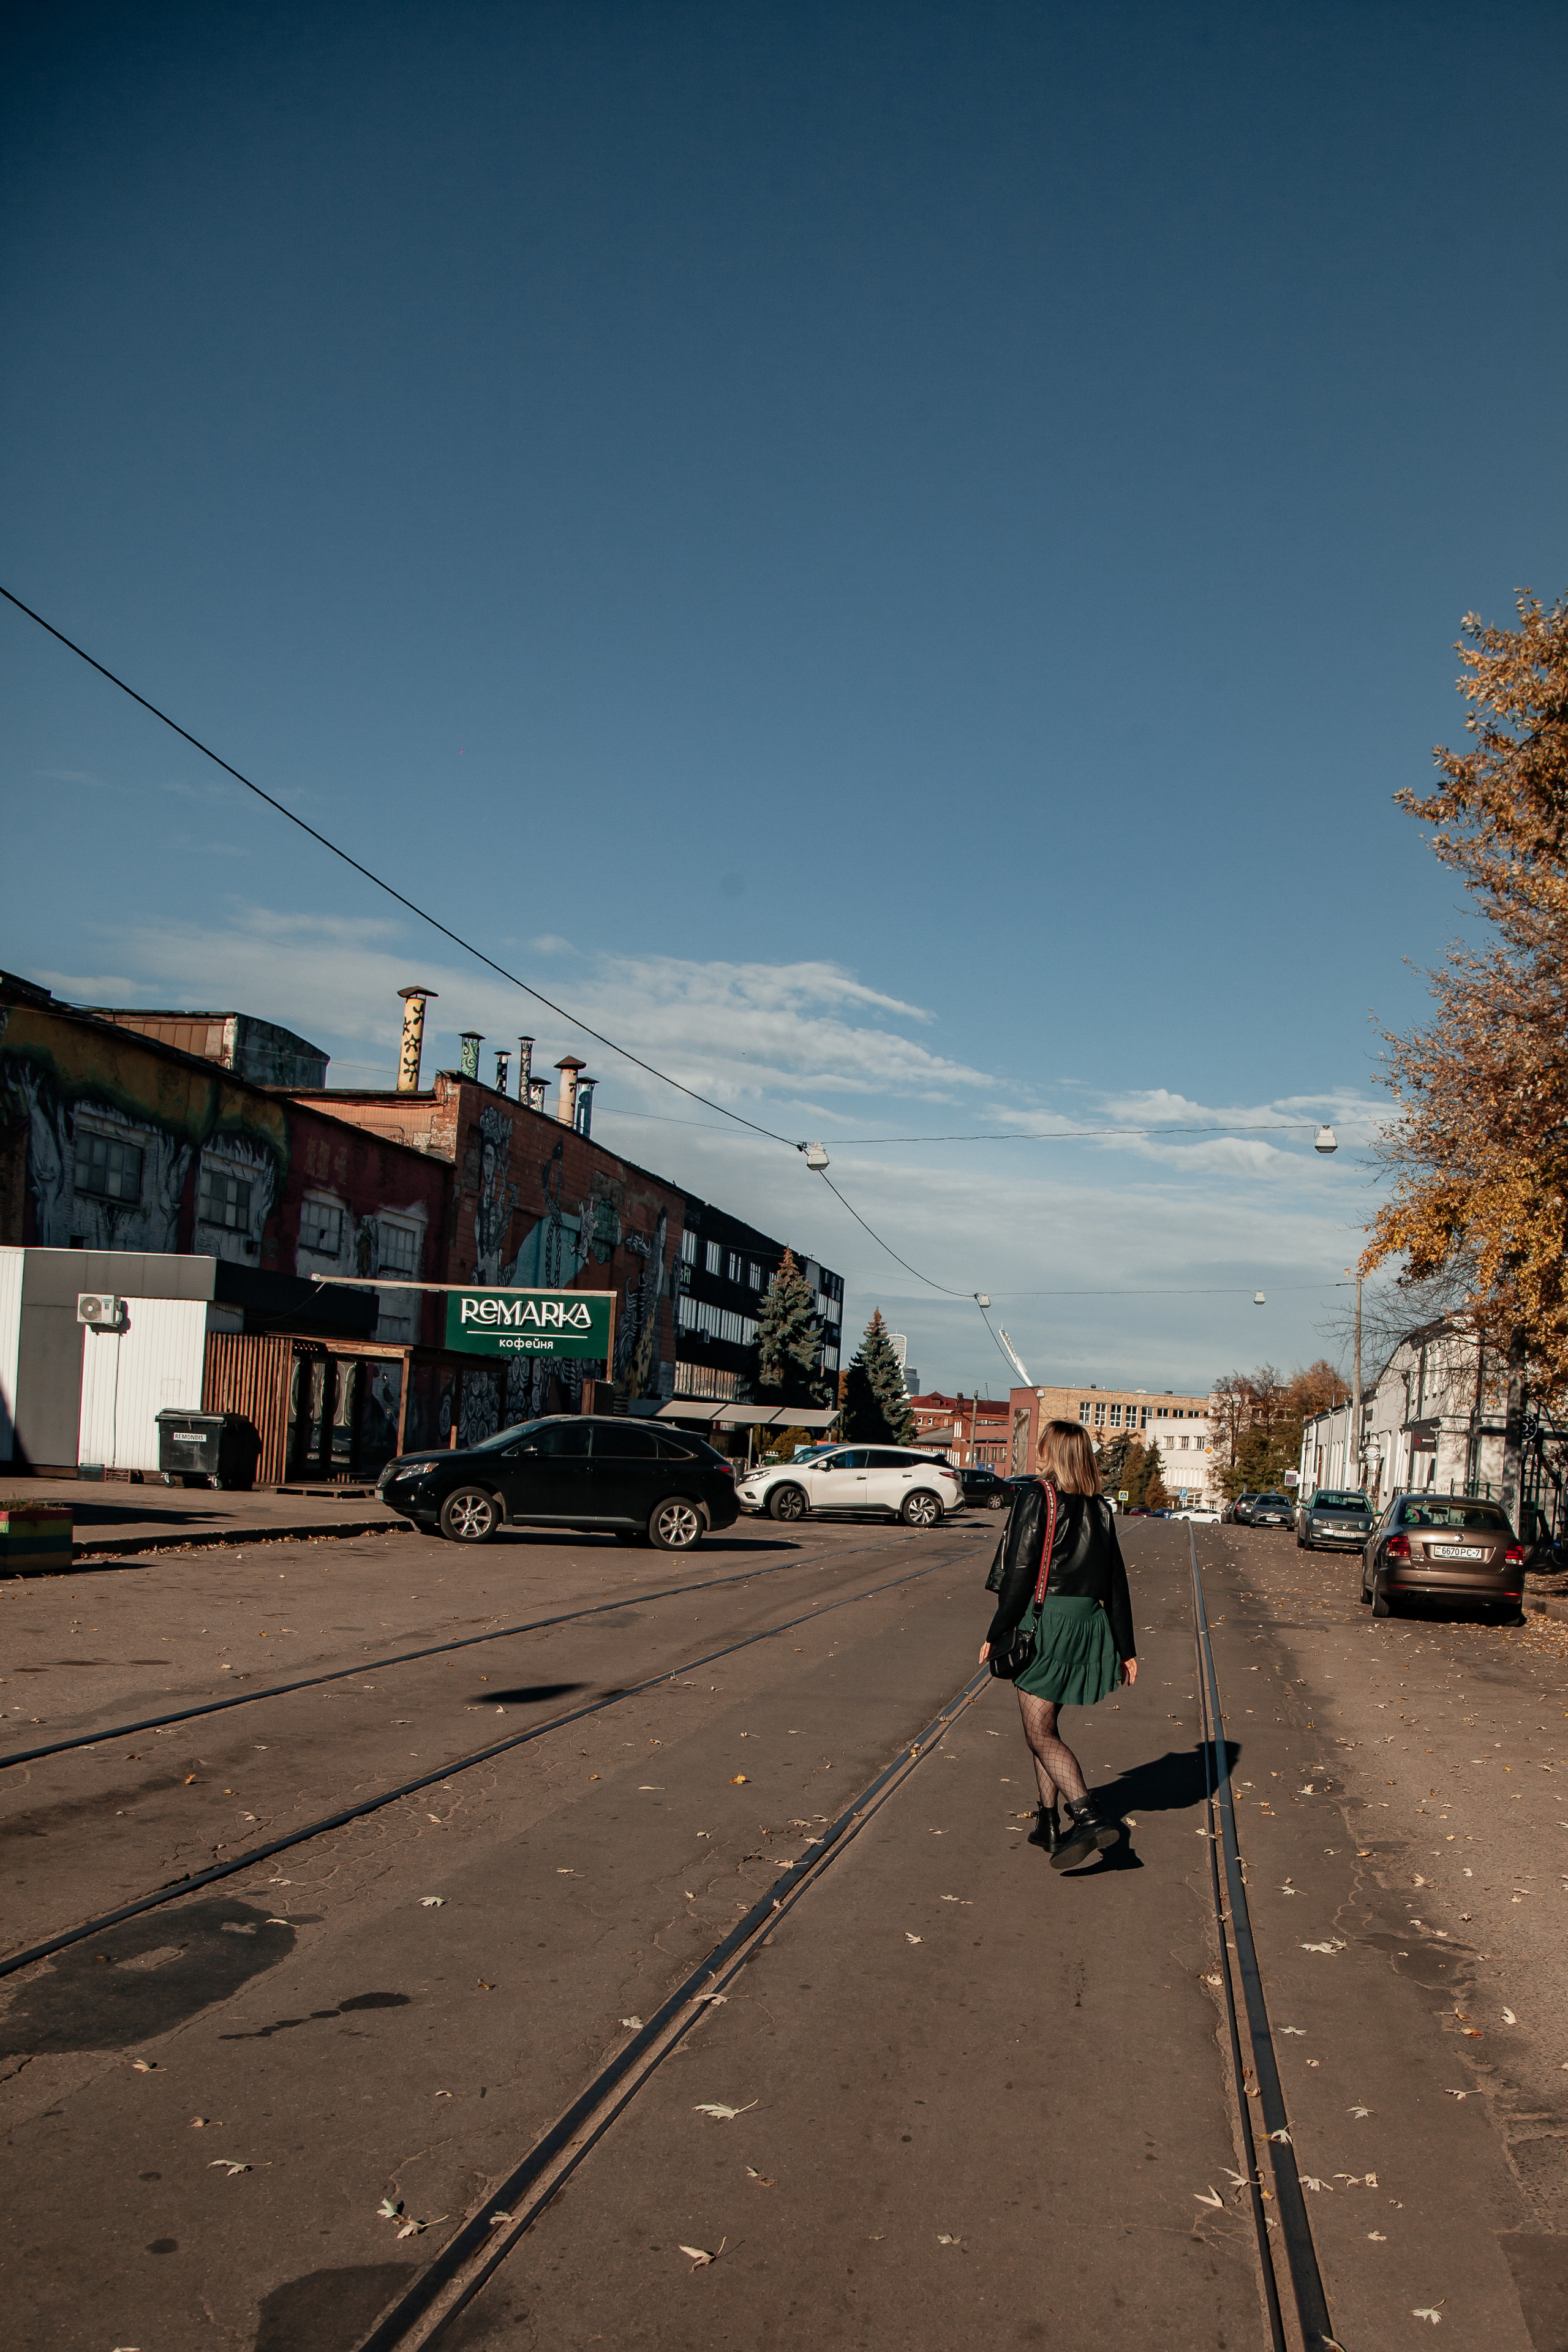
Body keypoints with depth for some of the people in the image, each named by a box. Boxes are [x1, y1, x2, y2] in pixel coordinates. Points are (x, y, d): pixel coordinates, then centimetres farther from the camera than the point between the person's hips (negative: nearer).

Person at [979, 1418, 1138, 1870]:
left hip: (1043, 1623, -7)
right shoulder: (1099, 1508, 8)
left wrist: (996, 1634, -8)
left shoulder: (1035, 1498, -10)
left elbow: (1020, 1573, -14)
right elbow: (1116, 1582, 11)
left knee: (1041, 1734, -3)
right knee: (1042, 1727, 19)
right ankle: (1049, 1822, 21)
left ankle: (1089, 1817, -17)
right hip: (1087, 1625, 7)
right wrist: (1126, 1649, 16)